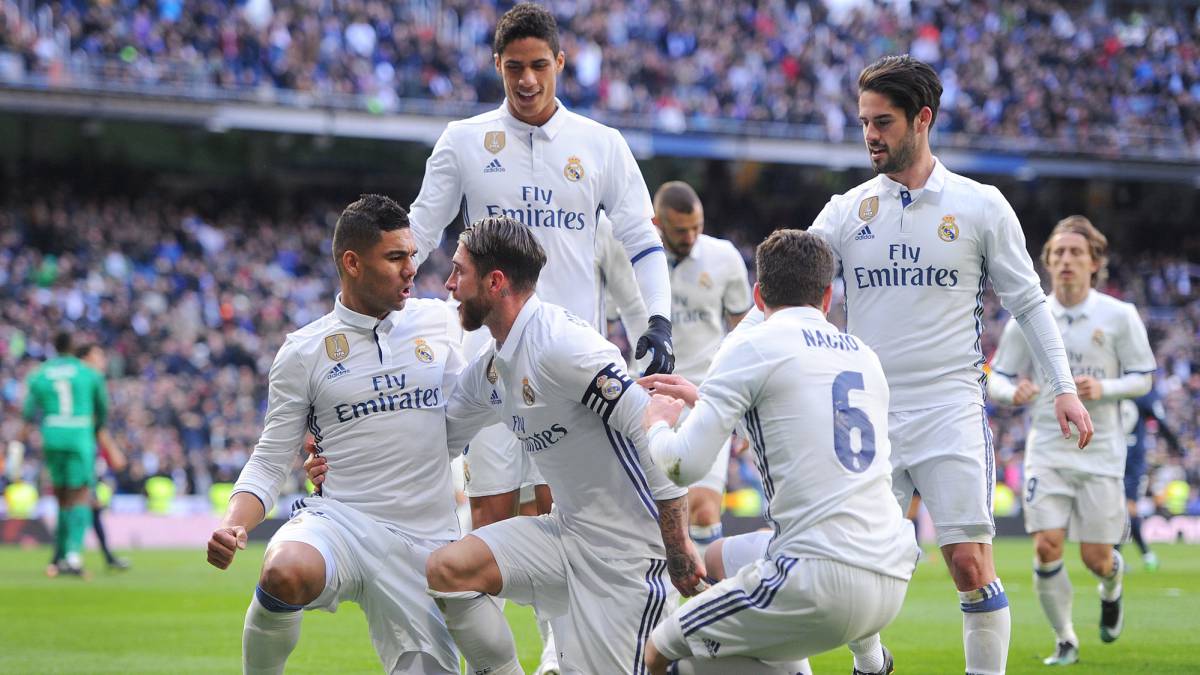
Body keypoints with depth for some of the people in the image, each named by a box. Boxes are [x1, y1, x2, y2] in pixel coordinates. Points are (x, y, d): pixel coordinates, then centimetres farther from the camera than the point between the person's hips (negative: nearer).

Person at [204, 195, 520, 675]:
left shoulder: (439, 321, 10)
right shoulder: (304, 351, 2)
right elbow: (270, 460, 3)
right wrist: (234, 524, -14)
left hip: (428, 538, 3)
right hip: (341, 520, -3)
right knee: (287, 573, -37)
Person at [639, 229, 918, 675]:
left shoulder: (752, 346, -2)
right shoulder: (864, 355, 19)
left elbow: (684, 464, -6)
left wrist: (657, 425, 16)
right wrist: (701, 399, 43)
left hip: (824, 579, -7)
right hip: (892, 576, 7)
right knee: (721, 557, 31)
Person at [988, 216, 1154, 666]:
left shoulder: (1119, 316, -3)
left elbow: (1142, 377, 1)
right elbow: (997, 377, 5)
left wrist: (1104, 388, -18)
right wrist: (1012, 392, -18)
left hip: (1101, 454, -1)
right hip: (1046, 451, 1)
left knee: (1096, 557, -1)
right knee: (1047, 547, -12)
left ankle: (1112, 586, 38)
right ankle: (1065, 641, 6)